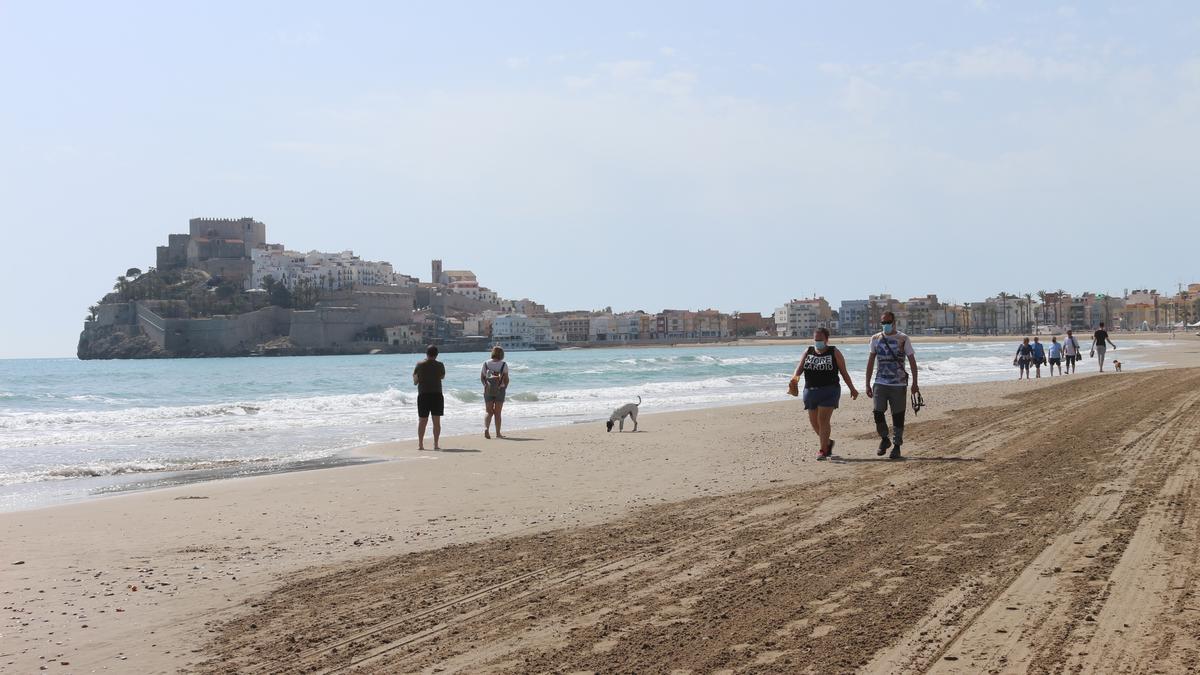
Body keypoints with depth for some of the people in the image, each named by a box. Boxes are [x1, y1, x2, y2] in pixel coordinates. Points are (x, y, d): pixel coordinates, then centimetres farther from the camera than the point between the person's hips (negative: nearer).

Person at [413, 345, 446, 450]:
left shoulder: (420, 365, -3)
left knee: (422, 420, 6)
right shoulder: (440, 365, -3)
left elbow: (415, 381, 5)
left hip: (423, 395, 1)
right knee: (436, 420, 3)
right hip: (437, 395, -1)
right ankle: (436, 444, 1)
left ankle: (420, 444, 4)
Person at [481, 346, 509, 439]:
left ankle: (486, 428, -17)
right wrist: (504, 387, 8)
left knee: (489, 412, 7)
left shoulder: (486, 364, 1)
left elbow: (482, 377, 1)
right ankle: (498, 433, 11)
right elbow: (506, 379, -6)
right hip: (500, 390, -1)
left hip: (488, 390, 1)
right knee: (497, 413, 7)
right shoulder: (503, 365, -5)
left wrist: (486, 385, 9)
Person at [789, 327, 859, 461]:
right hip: (811, 390, 5)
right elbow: (799, 368, 1)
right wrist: (795, 377, -21)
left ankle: (823, 450, -6)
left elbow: (844, 372, 5)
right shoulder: (808, 353, 10)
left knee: (823, 420, -13)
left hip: (829, 391, -5)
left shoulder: (834, 352, 1)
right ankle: (828, 442, 31)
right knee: (814, 421, 8)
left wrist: (852, 388, 6)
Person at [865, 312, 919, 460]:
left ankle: (897, 446, 12)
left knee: (898, 416, 1)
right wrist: (867, 384, 8)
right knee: (878, 413, -9)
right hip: (880, 383, 2)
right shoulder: (875, 339, 7)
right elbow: (870, 362, 12)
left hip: (899, 385, -2)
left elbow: (912, 361, 0)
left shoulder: (903, 339, -1)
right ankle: (884, 439, 15)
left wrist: (915, 384, -6)